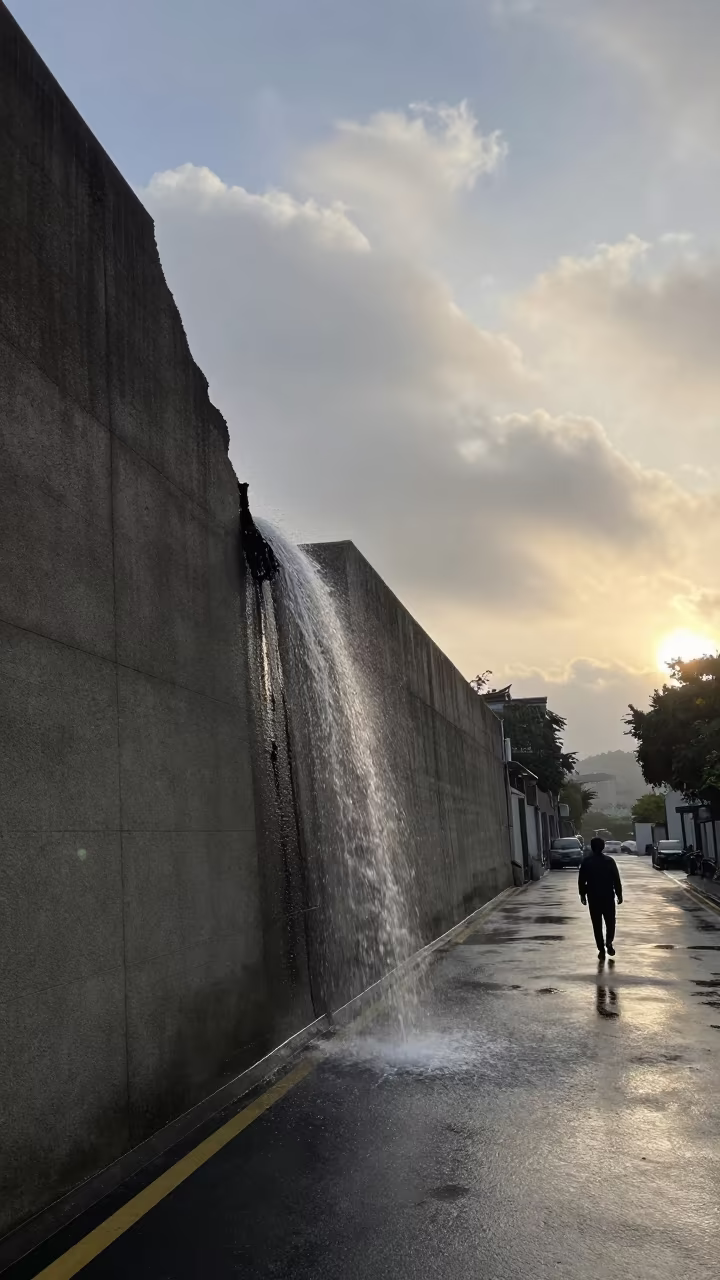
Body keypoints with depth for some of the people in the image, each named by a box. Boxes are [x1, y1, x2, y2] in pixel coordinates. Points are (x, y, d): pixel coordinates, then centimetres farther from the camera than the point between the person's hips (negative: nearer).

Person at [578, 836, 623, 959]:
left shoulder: (586, 861, -3)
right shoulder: (609, 860, -5)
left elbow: (581, 880, -1)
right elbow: (616, 880, -4)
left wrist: (582, 894, 9)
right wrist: (619, 894, 4)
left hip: (593, 897, 0)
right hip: (608, 896, 0)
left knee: (597, 924, 7)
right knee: (610, 921, 15)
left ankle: (601, 950, 5)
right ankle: (609, 942, -3)